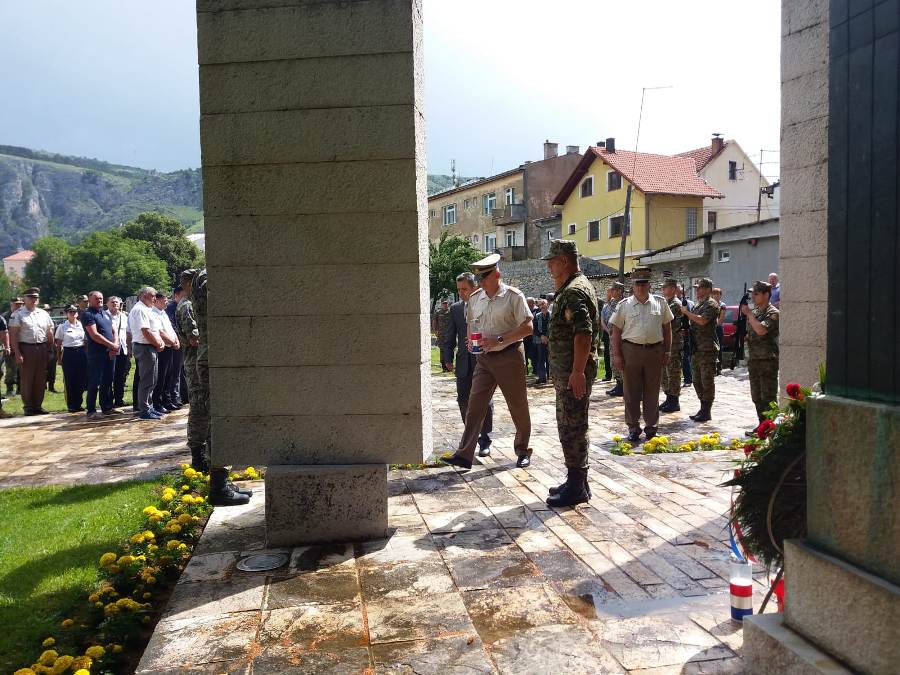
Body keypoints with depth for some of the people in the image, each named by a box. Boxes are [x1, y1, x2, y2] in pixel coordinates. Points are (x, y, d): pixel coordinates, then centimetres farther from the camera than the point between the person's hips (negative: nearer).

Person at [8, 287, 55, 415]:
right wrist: (17, 353, -13)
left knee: (40, 379, 7)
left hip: (42, 348, 4)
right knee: (26, 379, 1)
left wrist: (49, 350, 8)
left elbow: (49, 333, 15)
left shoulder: (43, 314, 13)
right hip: (26, 348, -4)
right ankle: (28, 406, 8)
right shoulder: (18, 314, -1)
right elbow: (13, 335, -6)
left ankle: (38, 405, 15)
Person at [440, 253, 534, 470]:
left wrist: (499, 340, -21)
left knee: (518, 407, 7)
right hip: (484, 358, 5)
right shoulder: (474, 298, 8)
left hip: (509, 357, -4)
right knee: (474, 405, -3)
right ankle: (464, 455, -2)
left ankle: (523, 451, 25)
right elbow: (470, 324, 22)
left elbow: (527, 327, -14)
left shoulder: (513, 296, -10)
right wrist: (471, 340, 0)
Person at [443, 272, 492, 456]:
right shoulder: (455, 308, 9)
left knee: (484, 401, 2)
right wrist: (449, 358, 6)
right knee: (463, 401, 6)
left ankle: (485, 439, 13)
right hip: (463, 363, 4)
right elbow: (451, 335, 13)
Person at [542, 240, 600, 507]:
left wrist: (577, 372, -28)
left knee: (572, 428, -5)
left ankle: (577, 487, 3)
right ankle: (576, 482, 26)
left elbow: (583, 333, -26)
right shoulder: (571, 288, 18)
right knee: (570, 426, 16)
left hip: (573, 371, -11)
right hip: (567, 370, 11)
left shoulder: (575, 291, -17)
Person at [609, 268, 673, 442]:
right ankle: (633, 428, 13)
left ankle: (651, 426, 20)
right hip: (631, 350, -1)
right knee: (631, 392, 3)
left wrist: (666, 352, 7)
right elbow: (616, 331, 2)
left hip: (655, 351, 1)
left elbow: (667, 328, 11)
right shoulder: (624, 305, 2)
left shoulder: (660, 303, 7)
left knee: (652, 392, 9)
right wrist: (616, 355, -3)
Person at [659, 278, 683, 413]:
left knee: (673, 373, -3)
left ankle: (674, 402, 3)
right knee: (664, 374, 13)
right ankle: (668, 399, 22)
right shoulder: (665, 303, 16)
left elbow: (674, 326, -18)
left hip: (673, 344, -9)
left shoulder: (676, 304, -11)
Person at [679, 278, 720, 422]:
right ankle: (703, 409, 22)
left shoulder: (711, 304, -9)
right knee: (697, 380, 13)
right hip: (696, 348, 9)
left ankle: (706, 412, 0)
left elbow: (702, 320, -23)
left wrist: (687, 312, -12)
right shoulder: (697, 305, 18)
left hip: (707, 348, -9)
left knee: (707, 380, -5)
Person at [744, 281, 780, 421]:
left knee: (768, 398, -5)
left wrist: (749, 313, -15)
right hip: (753, 360, 8)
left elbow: (760, 330, -26)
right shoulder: (754, 311, 14)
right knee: (757, 397, 14)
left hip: (767, 360, -8)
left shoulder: (773, 313, -11)